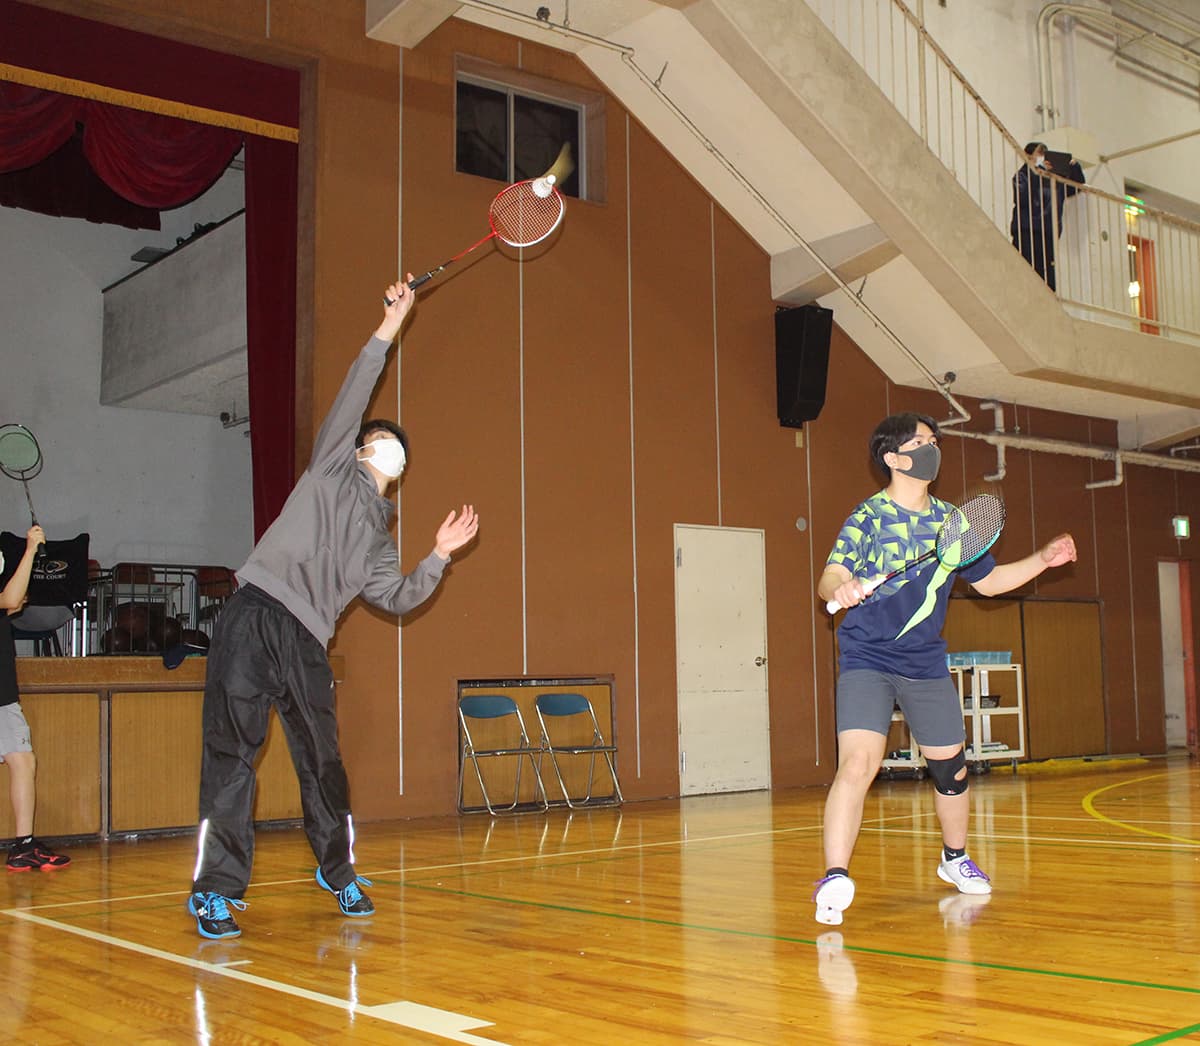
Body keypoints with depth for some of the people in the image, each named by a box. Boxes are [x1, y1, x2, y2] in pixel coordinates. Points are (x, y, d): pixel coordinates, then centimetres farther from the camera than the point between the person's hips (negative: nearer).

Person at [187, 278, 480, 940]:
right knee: (231, 754, -8)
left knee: (323, 761, 5)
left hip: (306, 643, 5)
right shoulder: (333, 464, 14)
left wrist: (439, 556, 10)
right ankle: (217, 890, -4)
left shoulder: (379, 533, 25)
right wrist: (387, 331, 0)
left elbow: (397, 598, 19)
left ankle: (338, 871, 23)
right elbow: (351, 400, 3)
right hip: (255, 617, -5)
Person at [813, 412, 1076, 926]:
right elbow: (829, 579, -19)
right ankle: (834, 879, -20)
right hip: (866, 660, -5)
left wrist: (1043, 559, 8)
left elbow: (988, 580, 19)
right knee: (858, 764, -22)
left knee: (951, 767, 14)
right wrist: (840, 587, -42)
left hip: (927, 663, 5)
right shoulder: (868, 516, -8)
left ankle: (954, 858, 39)